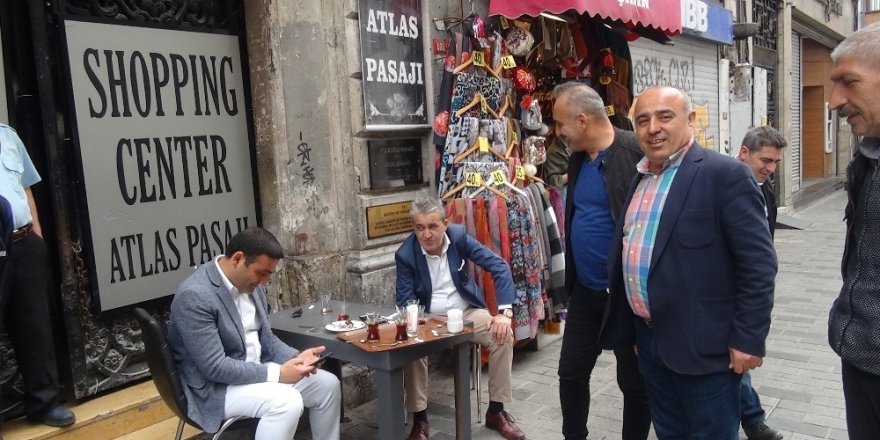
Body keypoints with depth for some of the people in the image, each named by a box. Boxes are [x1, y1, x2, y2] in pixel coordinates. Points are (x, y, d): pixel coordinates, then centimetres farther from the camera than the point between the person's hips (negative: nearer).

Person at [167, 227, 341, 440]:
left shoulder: (250, 282, 2)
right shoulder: (194, 296, -24)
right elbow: (215, 367, -26)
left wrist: (295, 357, -8)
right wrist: (277, 373, -25)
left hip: (255, 370, 9)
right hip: (216, 387, -8)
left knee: (328, 384, 1)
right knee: (286, 402, -31)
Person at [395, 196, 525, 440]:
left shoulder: (458, 236, -12)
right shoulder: (405, 254, -14)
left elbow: (499, 267, -12)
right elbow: (405, 303, -11)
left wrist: (505, 312, -23)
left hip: (466, 312, 2)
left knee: (503, 334, -22)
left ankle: (496, 411, -5)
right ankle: (419, 419, -13)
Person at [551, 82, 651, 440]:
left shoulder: (637, 153, -17)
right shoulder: (578, 158, 6)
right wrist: (571, 277, 14)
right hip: (585, 291, 7)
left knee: (634, 382, 11)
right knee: (571, 373, 15)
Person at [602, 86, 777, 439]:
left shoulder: (726, 175, -13)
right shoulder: (639, 179, 10)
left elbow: (758, 264, -15)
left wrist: (748, 339, -15)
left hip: (702, 344, -7)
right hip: (648, 339, 7)